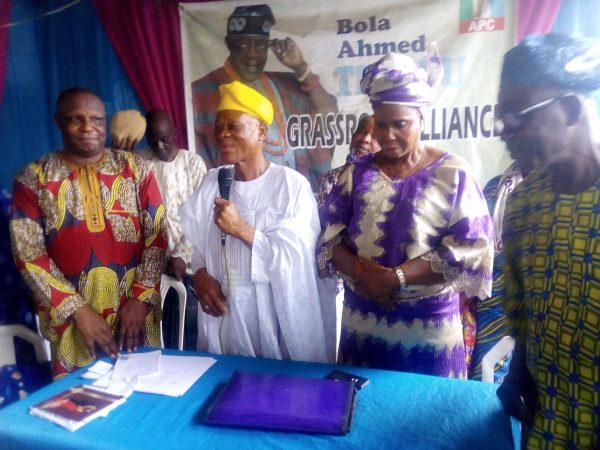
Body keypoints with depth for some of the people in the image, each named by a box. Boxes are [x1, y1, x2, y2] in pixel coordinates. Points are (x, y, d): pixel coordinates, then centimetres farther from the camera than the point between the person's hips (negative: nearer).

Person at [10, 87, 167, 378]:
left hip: (136, 309, 1)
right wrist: (78, 310, -11)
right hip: (70, 317, 0)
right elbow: (29, 255, -4)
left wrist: (141, 297, -10)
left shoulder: (135, 168, 2)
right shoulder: (32, 179, 0)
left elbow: (157, 235, -2)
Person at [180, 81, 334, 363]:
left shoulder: (292, 184, -10)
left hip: (279, 314, -4)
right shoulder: (211, 183, 6)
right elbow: (186, 236, 4)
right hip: (223, 311, 4)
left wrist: (242, 229, -19)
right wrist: (200, 274, -12)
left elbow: (294, 257, -15)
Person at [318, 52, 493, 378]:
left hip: (428, 324, -2)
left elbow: (469, 250, -13)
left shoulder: (453, 174, -5)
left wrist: (396, 277, -20)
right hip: (362, 320, 3)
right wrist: (359, 272, -19)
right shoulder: (357, 173, 4)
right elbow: (328, 232, -1)